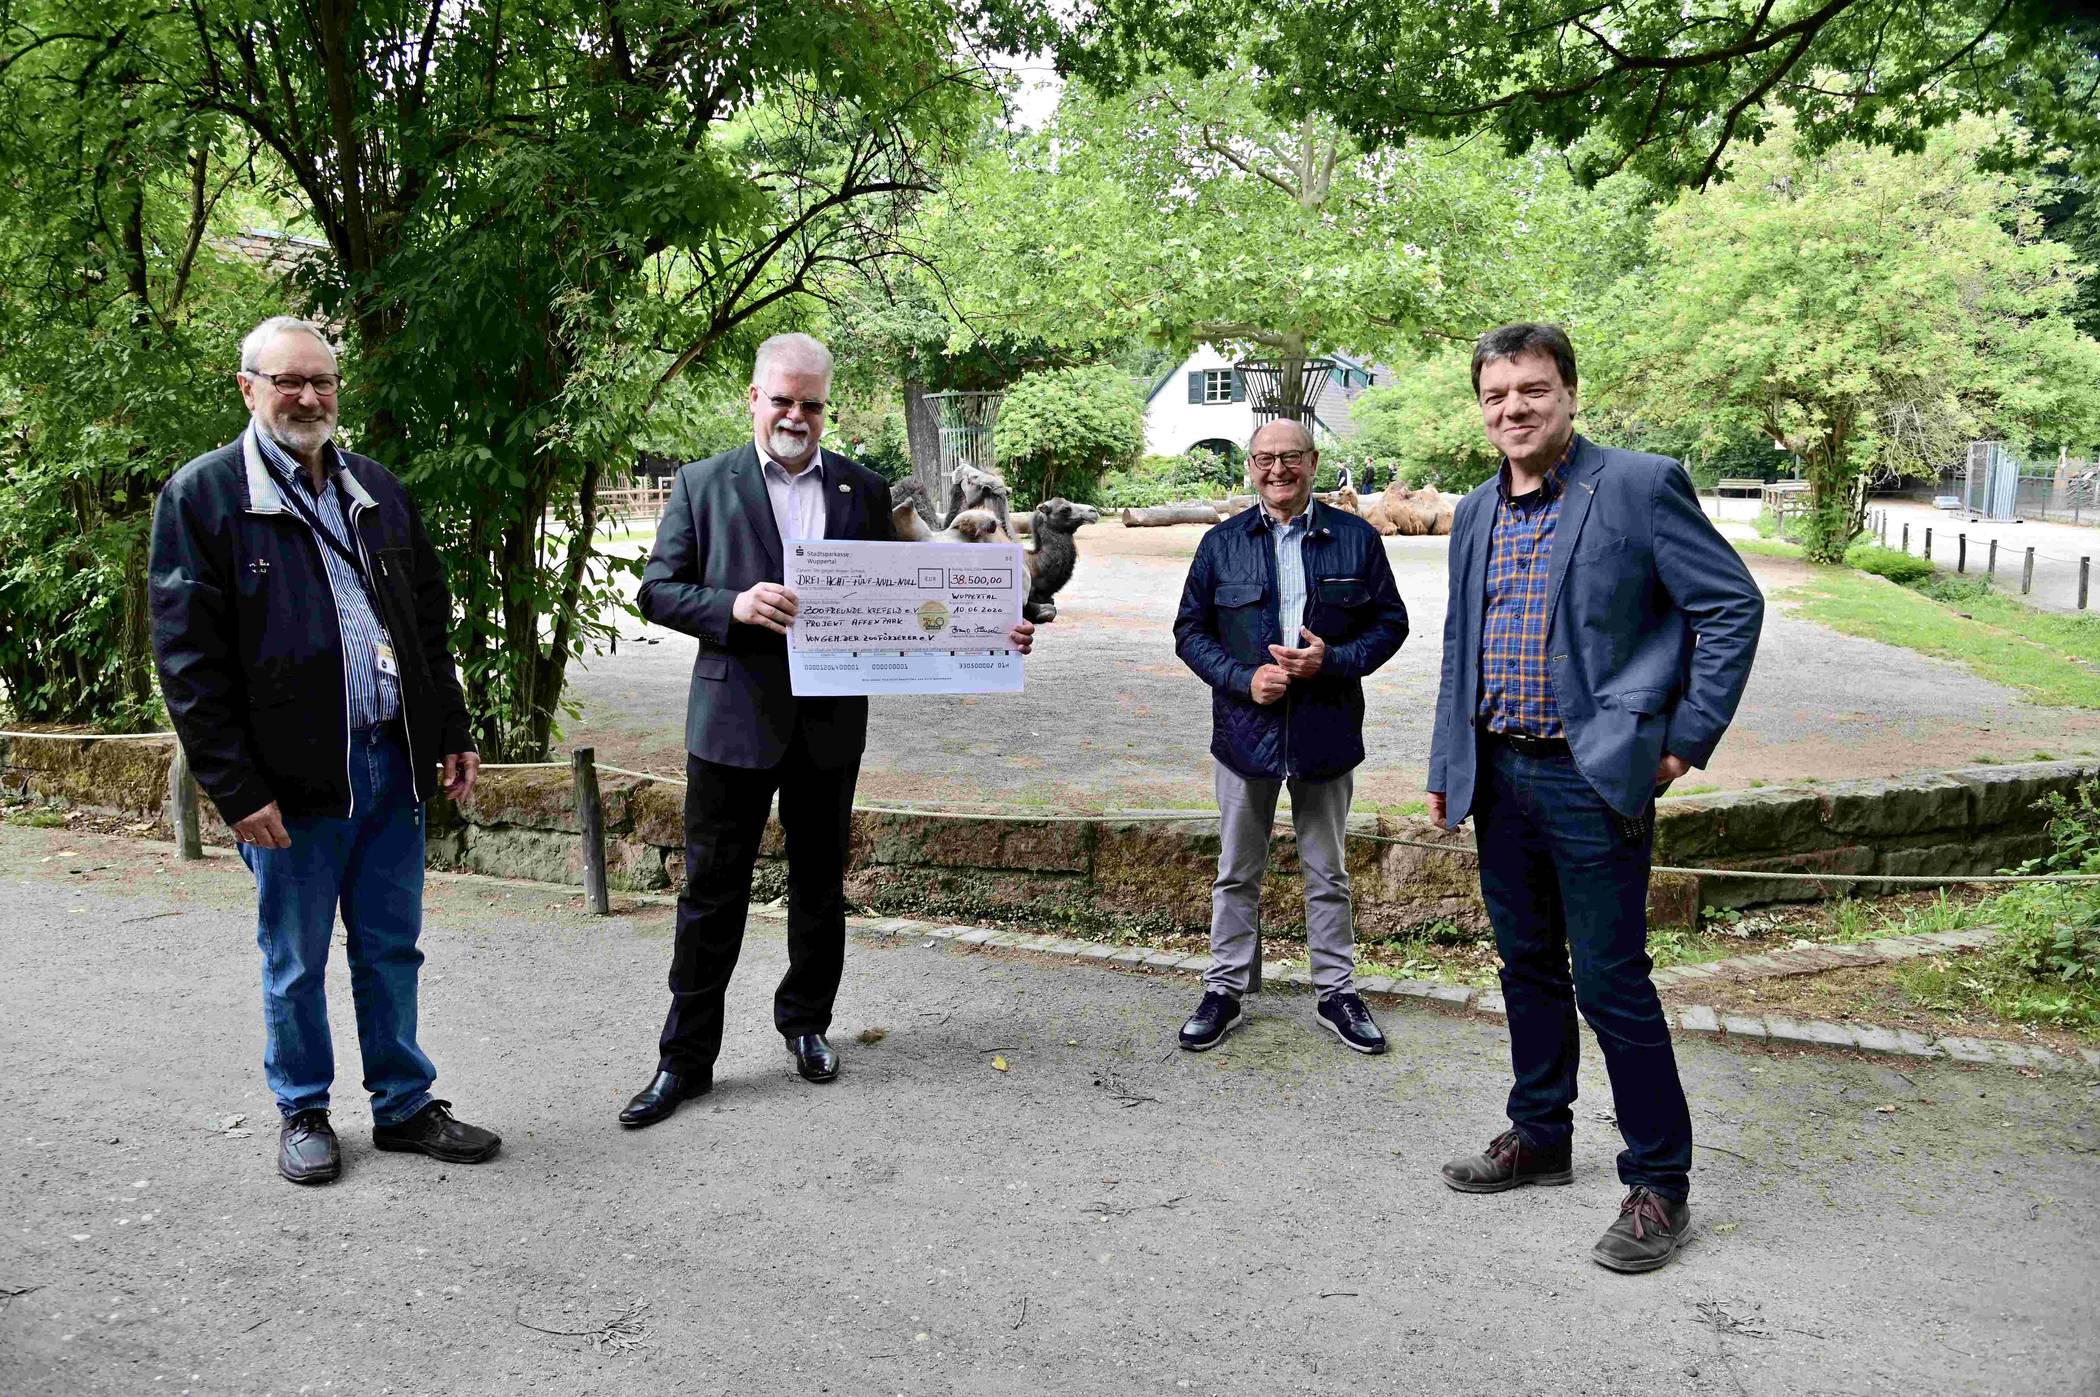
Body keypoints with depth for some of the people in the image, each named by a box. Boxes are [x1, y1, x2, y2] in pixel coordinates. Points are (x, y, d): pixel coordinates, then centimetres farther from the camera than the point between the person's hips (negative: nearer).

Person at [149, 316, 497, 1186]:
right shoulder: (203, 495, -5)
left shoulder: (377, 490, 12)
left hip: (392, 762, 5)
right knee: (294, 963, 10)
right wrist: (237, 789, -14)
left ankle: (404, 1106, 27)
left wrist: (451, 733, 11)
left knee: (392, 950, 14)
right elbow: (188, 659, -9)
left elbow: (430, 620, 17)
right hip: (294, 778, -4)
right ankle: (303, 1114, 28)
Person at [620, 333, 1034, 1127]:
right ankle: (686, 1057, 14)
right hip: (736, 716, -2)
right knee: (711, 892, 3)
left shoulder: (864, 491, 8)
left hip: (830, 723, 3)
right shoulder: (702, 484, 1)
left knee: (820, 884, 15)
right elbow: (657, 590, -1)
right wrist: (734, 605, -20)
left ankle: (806, 1020, 34)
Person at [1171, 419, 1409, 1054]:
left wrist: (1332, 660, -15)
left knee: (1327, 874, 13)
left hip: (1327, 733, 0)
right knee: (1237, 873, 11)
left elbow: (1390, 622, 3)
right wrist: (1243, 679, -13)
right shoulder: (1221, 543, 1)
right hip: (1245, 731, 0)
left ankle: (1337, 991, 25)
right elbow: (1190, 629, 3)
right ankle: (1225, 990, 23)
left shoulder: (1356, 538, 0)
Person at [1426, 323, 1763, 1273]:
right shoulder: (1477, 515, 12)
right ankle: (1538, 1136, 33)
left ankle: (1659, 1183, 11)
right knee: (1528, 966, 17)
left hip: (1595, 778, -6)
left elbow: (1733, 605, -8)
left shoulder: (1641, 486, -8)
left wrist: (1687, 740, -10)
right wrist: (1448, 766, 16)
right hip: (1499, 777, 7)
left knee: (1611, 982, -3)